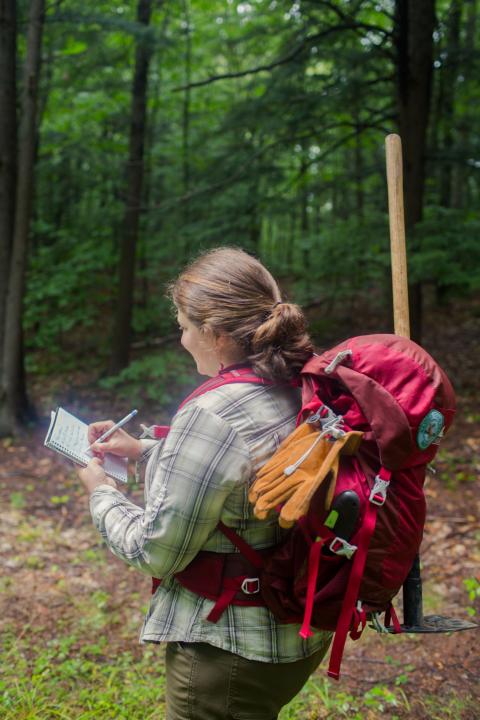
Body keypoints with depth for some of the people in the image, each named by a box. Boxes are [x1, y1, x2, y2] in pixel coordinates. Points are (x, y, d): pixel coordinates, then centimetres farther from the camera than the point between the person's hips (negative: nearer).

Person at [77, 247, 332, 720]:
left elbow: (155, 551, -19)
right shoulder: (302, 389, -3)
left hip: (232, 655, -8)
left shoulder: (210, 416, -28)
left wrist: (100, 494, -2)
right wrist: (146, 451, 12)